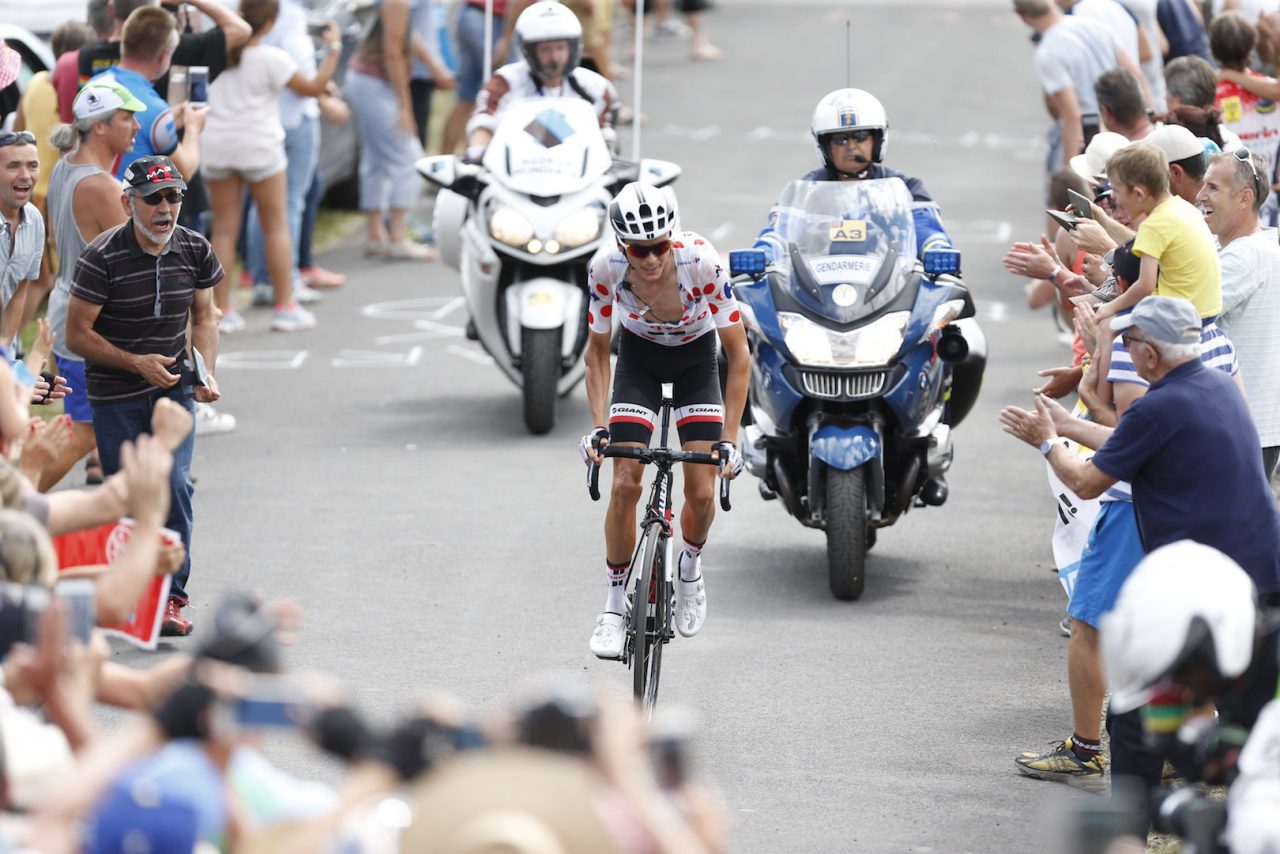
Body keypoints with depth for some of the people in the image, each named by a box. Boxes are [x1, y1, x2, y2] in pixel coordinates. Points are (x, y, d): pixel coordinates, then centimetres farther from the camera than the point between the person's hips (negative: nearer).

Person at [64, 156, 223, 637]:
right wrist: (138, 363, -22)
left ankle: (170, 597, -4)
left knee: (174, 484, -13)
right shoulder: (102, 258, -17)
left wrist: (206, 372, -6)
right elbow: (78, 334, -13)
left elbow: (204, 317, 11)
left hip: (174, 387, 2)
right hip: (115, 397, -2)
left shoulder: (195, 250, -4)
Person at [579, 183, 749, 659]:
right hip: (639, 357, 1)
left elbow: (739, 356, -26)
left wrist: (729, 439, -30)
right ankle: (614, 607, 0)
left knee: (701, 492, -10)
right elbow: (597, 351, -11)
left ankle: (690, 567, 22)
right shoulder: (607, 267, -28)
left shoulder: (701, 261, -34)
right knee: (625, 485, -13)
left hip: (696, 358, -1)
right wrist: (598, 427, -21)